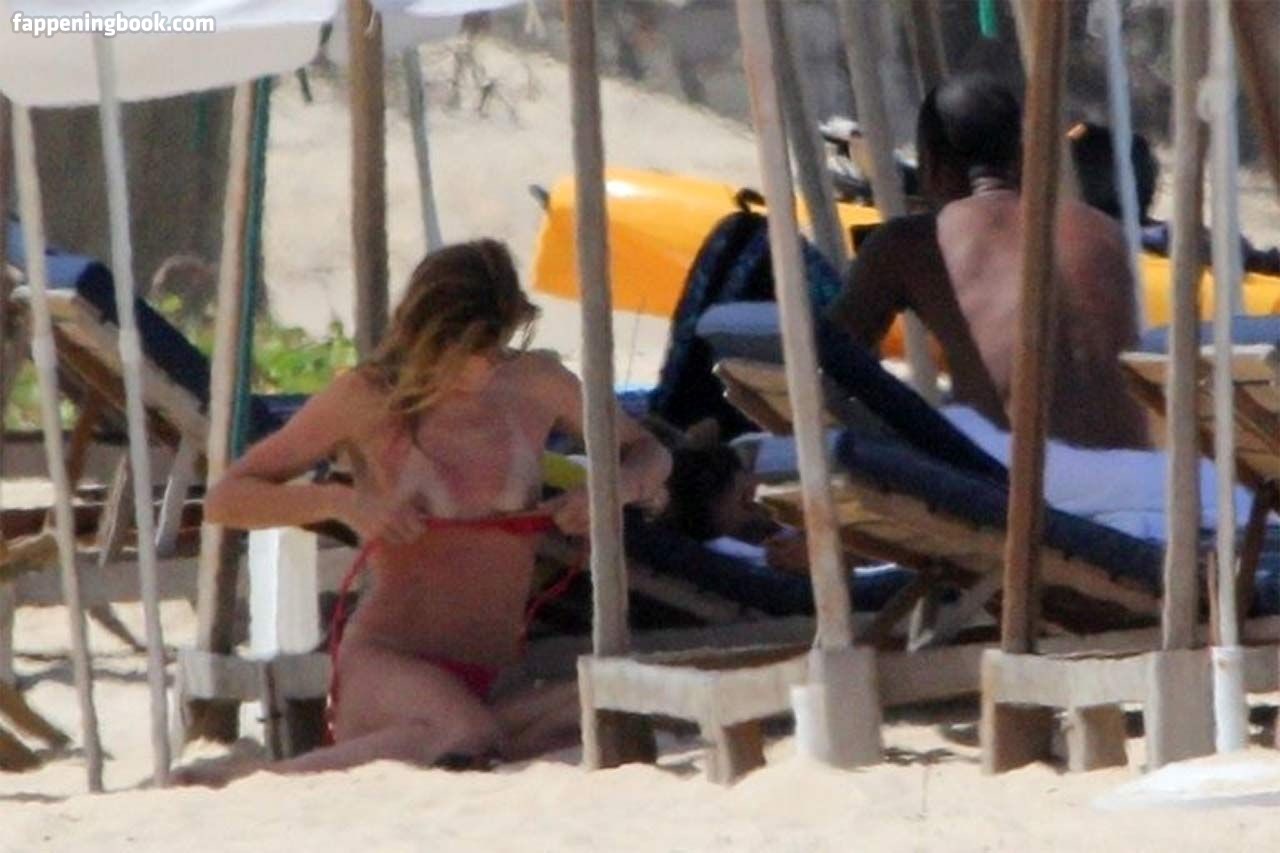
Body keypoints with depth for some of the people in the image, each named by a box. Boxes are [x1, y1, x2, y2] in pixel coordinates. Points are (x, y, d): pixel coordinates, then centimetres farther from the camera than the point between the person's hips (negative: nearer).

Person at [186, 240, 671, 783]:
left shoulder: (535, 386, 8)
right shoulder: (366, 401, -1)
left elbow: (649, 455, 23)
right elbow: (226, 501, 1)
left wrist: (608, 491, -1)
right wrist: (340, 502, -15)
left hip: (498, 674, 5)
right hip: (387, 661, -5)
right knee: (466, 730, -40)